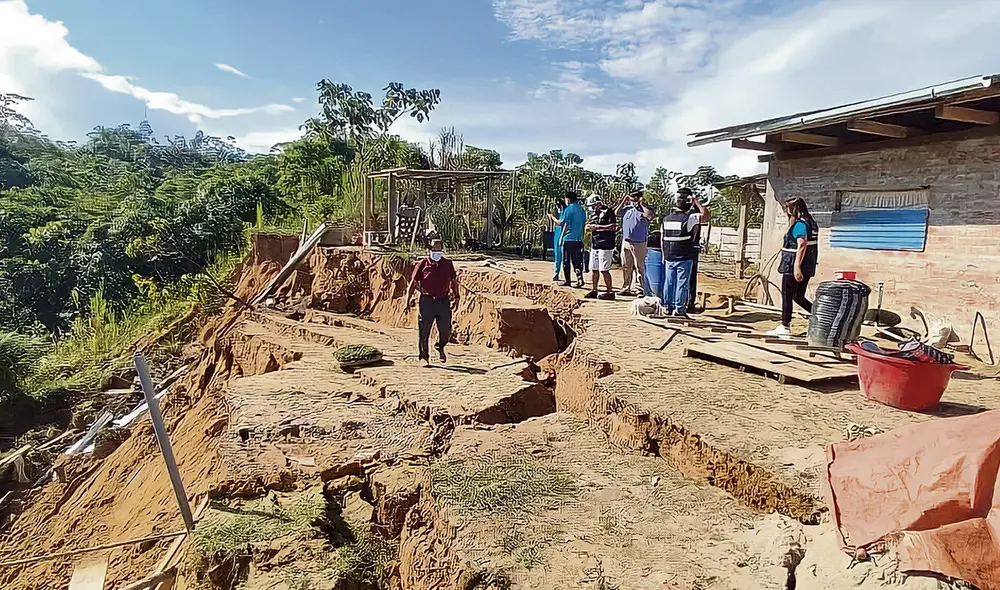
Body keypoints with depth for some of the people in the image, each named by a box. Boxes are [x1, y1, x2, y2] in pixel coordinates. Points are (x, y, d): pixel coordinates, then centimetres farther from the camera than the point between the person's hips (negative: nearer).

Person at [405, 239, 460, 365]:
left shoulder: (448, 264, 10)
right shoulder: (422, 264, 2)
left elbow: (454, 281, 18)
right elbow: (413, 282, 3)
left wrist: (456, 297, 16)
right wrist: (408, 300, -1)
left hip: (444, 301, 2)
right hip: (427, 302, -2)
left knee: (446, 330, 1)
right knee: (423, 331, 2)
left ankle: (440, 347, 32)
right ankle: (424, 356, 16)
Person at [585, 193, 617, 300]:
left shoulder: (608, 211, -9)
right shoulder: (593, 213, 17)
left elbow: (614, 227, -16)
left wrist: (597, 226, -17)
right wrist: (589, 227, 2)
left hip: (605, 245, -8)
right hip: (594, 245, 8)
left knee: (604, 270, -8)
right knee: (594, 269, 12)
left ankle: (610, 292, 1)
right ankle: (594, 290, 22)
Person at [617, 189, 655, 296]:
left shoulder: (645, 208, 0)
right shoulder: (627, 208, 12)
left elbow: (650, 215, -20)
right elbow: (617, 213, 3)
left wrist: (642, 203, -10)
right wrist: (624, 201, 4)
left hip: (639, 244, -4)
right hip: (625, 242, 5)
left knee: (639, 267, -2)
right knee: (626, 267, 11)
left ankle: (641, 289, 1)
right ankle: (625, 288, 20)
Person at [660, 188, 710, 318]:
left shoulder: (666, 219, 7)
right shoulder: (689, 218, -10)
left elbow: (662, 239, 9)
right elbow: (707, 216, -14)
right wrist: (696, 201, -8)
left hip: (669, 257, 5)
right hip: (684, 258, -5)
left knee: (669, 282, 9)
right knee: (682, 283, 0)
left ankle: (668, 307, 15)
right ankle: (679, 309, 1)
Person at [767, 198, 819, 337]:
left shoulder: (799, 224, -14)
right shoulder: (811, 223, 15)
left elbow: (802, 245, -24)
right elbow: (809, 246, 18)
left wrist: (797, 266, -28)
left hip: (793, 268, -9)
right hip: (807, 268, 9)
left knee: (787, 296, 0)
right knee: (798, 296, 17)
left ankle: (785, 327, 6)